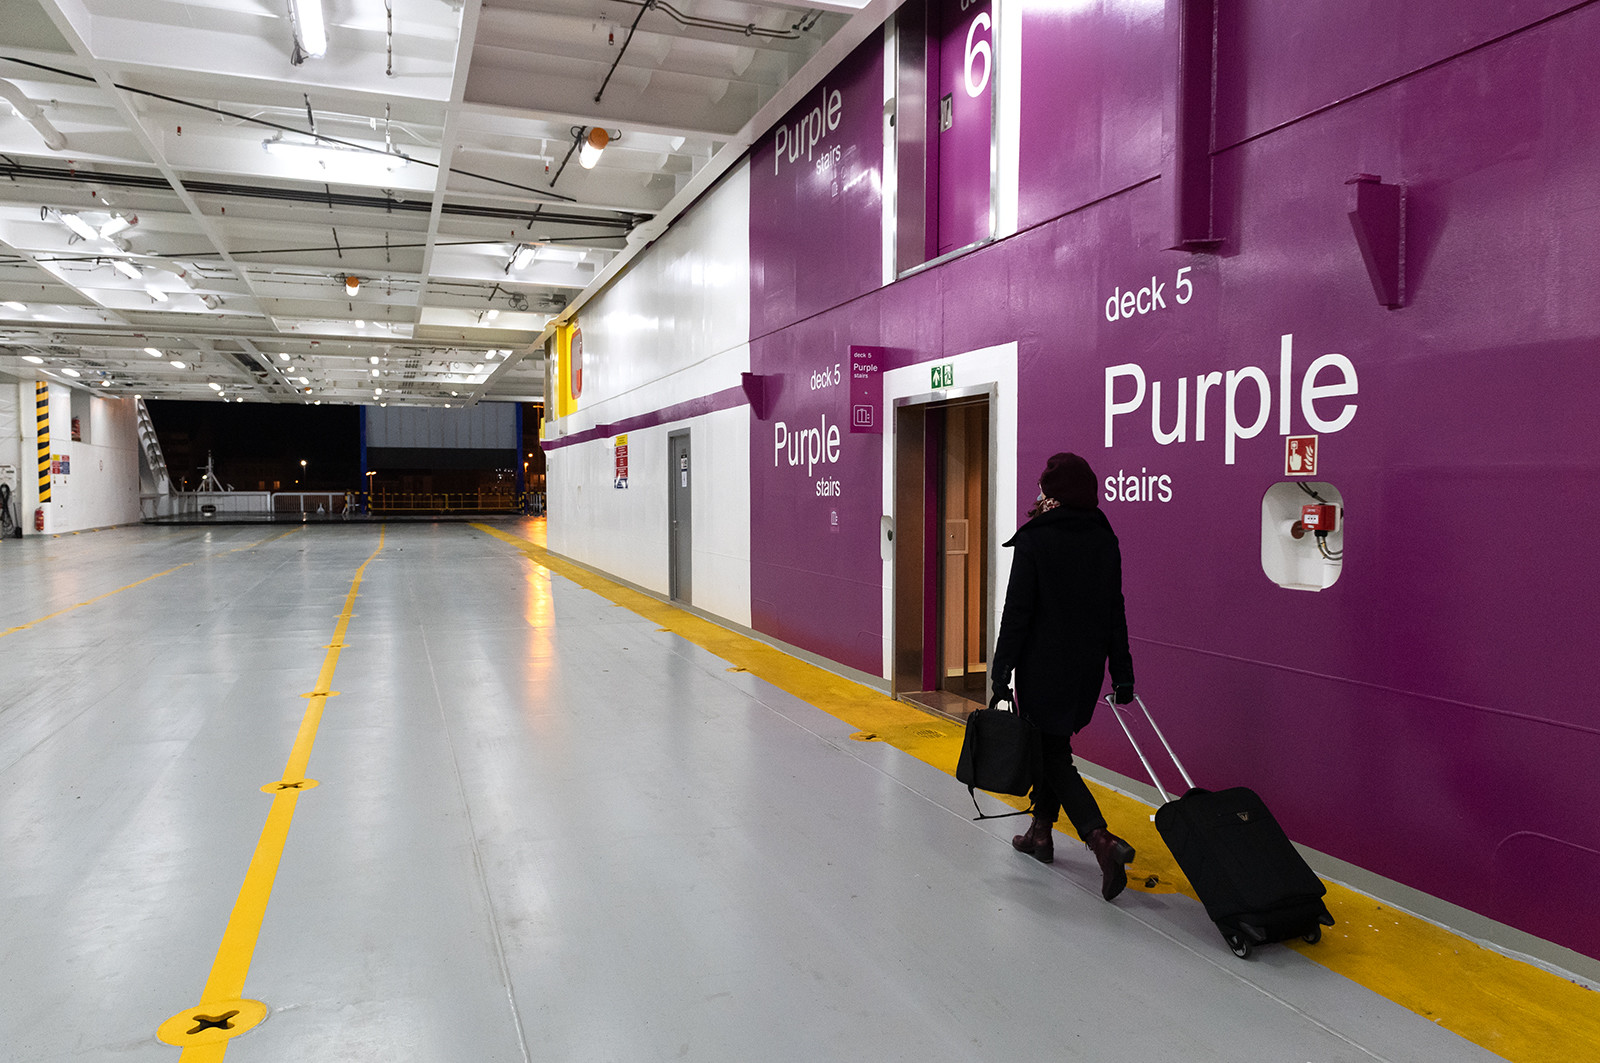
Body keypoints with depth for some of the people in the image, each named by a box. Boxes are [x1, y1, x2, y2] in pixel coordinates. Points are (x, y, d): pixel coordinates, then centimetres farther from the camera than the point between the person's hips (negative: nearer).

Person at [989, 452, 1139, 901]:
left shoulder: (1034, 539, -14)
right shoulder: (1104, 538, 2)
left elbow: (1017, 610, -15)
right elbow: (1115, 609, 6)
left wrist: (1001, 673, -9)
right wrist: (1122, 672, 12)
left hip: (1042, 665, -6)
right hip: (1088, 666, 6)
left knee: (1053, 754, 2)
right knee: (1053, 745, 21)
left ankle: (1103, 840, -14)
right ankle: (1041, 833, 33)